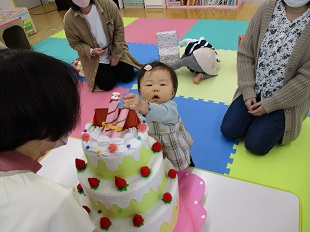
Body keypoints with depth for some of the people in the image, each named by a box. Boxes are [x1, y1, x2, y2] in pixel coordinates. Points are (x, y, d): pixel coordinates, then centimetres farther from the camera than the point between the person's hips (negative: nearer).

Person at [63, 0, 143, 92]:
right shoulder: (69, 19, -18)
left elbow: (119, 29, -9)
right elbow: (75, 43, -6)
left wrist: (116, 54, -10)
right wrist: (91, 51, -25)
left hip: (115, 52, 2)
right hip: (94, 58, -1)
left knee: (128, 76, -5)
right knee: (107, 85, -12)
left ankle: (112, 67, 25)